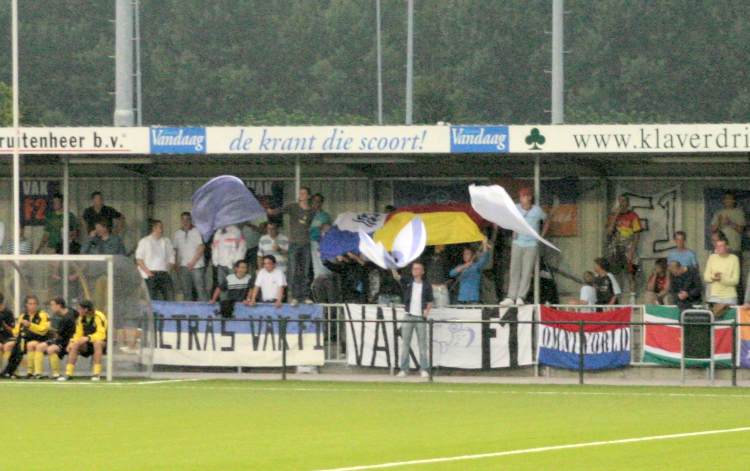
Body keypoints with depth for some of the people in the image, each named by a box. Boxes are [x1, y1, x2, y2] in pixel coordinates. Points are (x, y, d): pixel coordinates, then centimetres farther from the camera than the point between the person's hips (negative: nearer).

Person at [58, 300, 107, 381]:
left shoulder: (99, 317, -19)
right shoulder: (81, 318, 2)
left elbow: (101, 335, -27)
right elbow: (78, 334, 5)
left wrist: (88, 338, -39)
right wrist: (72, 342, -14)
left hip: (103, 343, -6)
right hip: (88, 343, 6)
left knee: (97, 343, -38)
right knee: (74, 345, -19)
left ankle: (96, 373, -35)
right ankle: (69, 374, -16)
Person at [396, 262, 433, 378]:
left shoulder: (426, 285, 8)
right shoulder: (407, 282, 7)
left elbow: (430, 301, 12)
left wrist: (427, 309, -6)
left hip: (421, 317, -1)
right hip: (408, 316, 1)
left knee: (422, 344, -1)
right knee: (405, 343, 0)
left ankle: (424, 369, 1)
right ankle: (403, 369, 3)